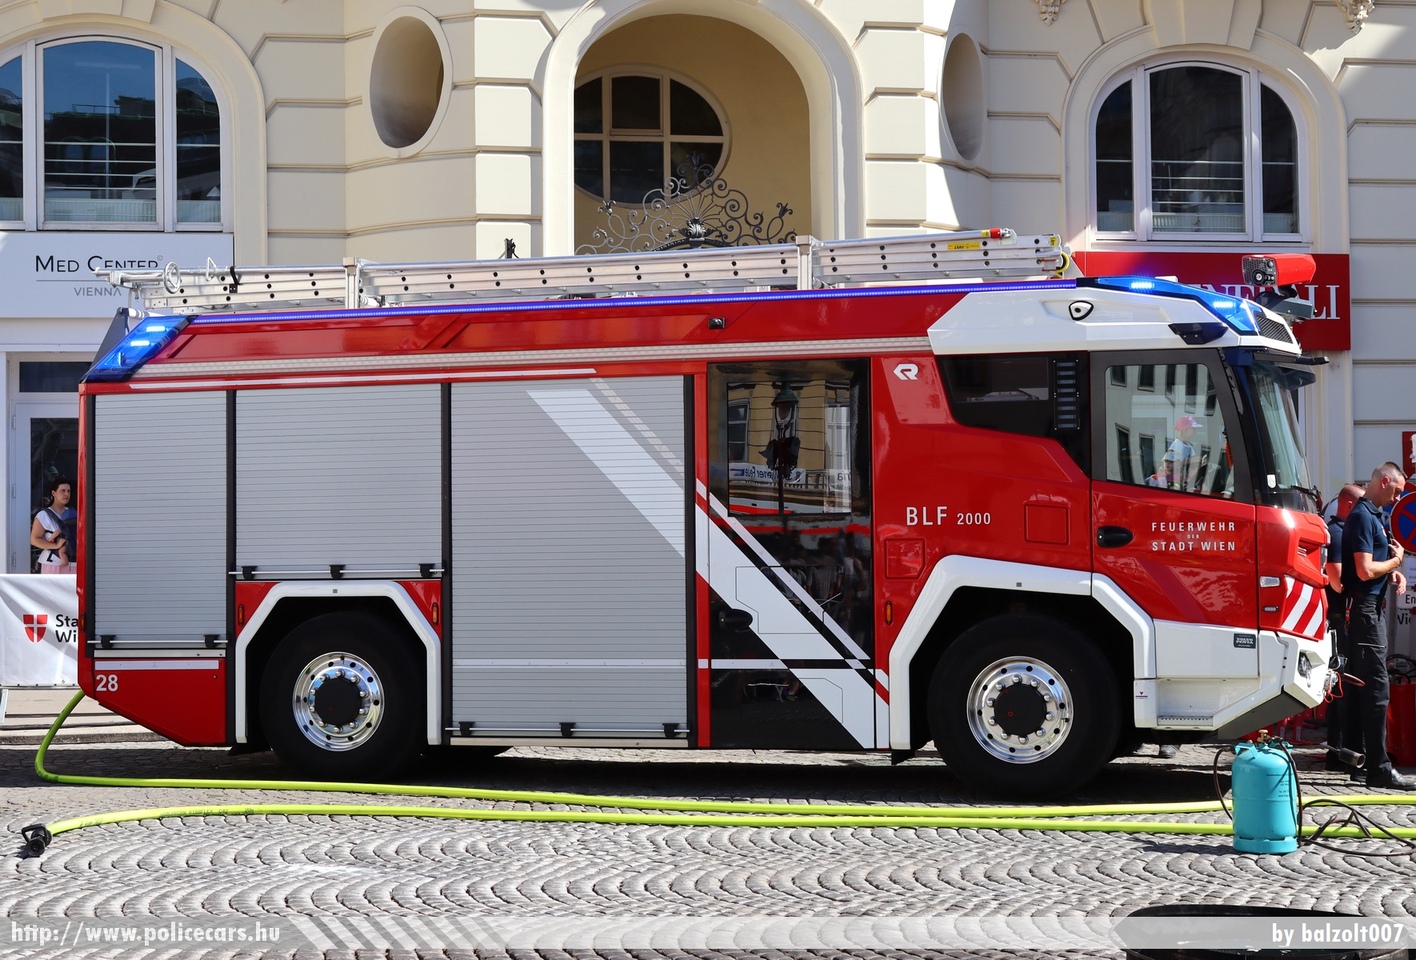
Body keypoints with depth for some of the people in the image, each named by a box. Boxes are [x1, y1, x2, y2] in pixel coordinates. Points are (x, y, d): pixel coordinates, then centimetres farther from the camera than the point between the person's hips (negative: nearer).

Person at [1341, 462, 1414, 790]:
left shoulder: (1373, 516, 16)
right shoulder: (1362, 517, -16)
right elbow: (1365, 570, -24)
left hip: (1373, 607, 11)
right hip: (1365, 607, -11)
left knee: (1371, 686, 15)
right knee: (1376, 687, -11)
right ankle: (1379, 769, -12)